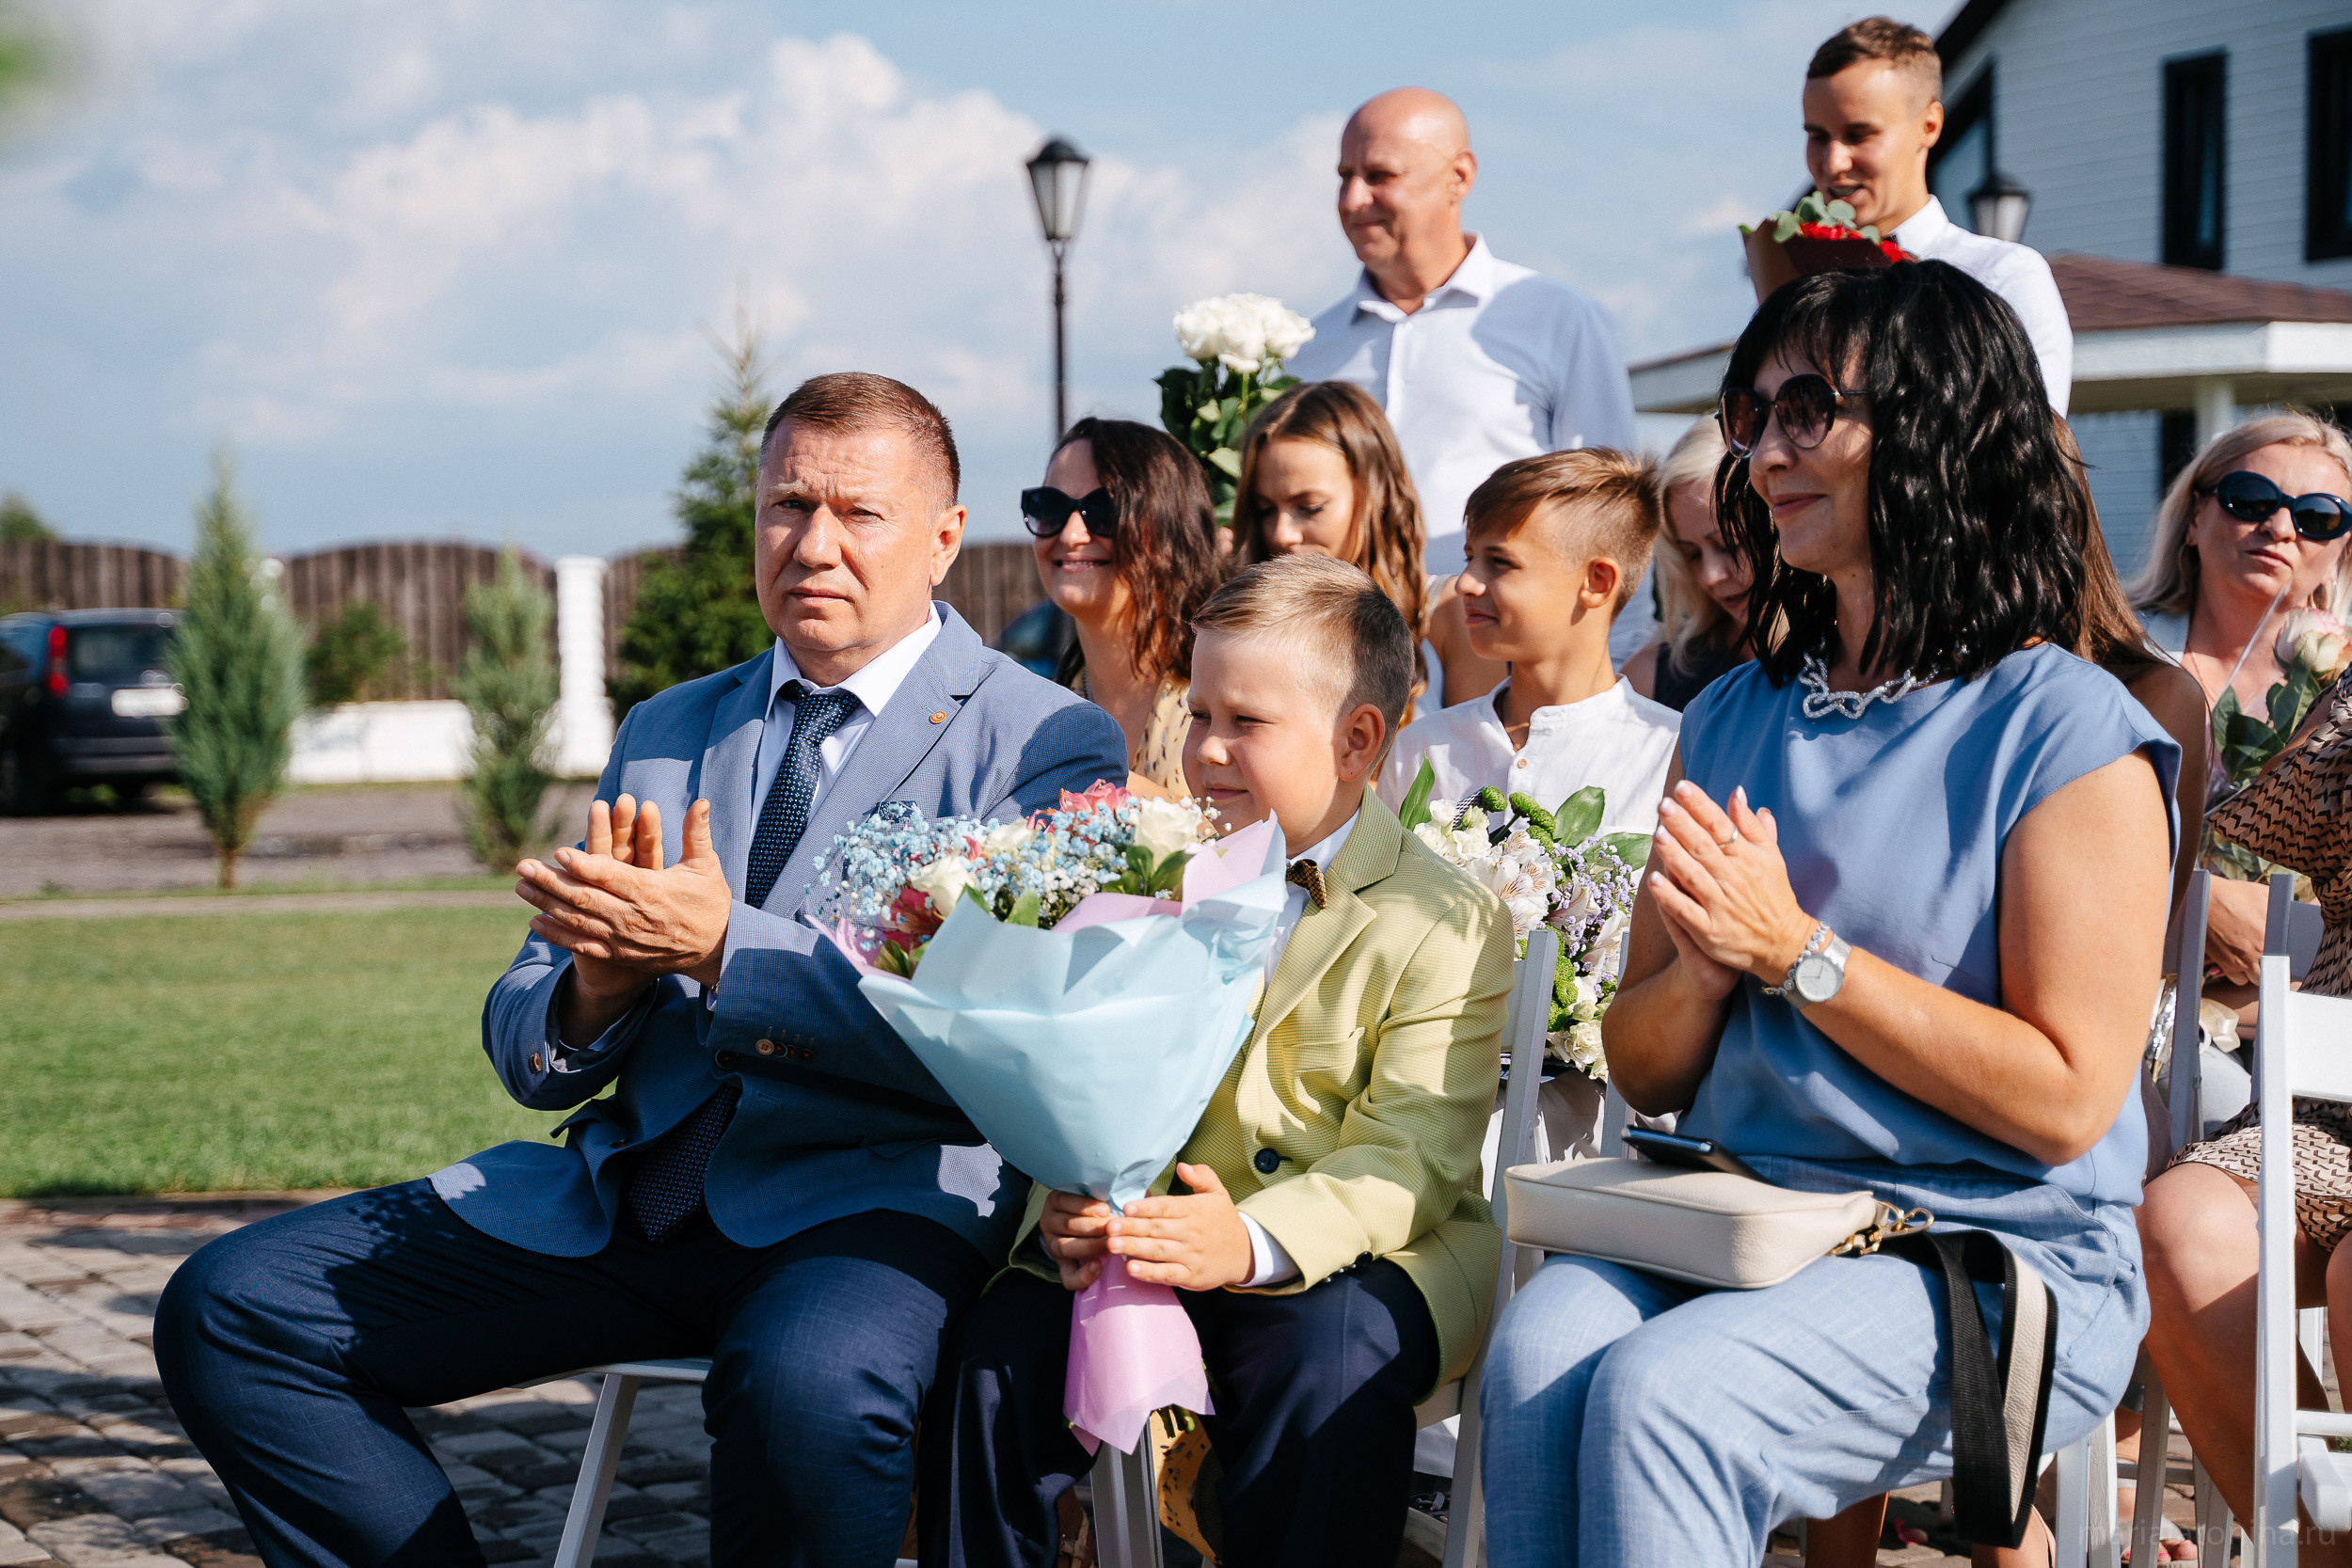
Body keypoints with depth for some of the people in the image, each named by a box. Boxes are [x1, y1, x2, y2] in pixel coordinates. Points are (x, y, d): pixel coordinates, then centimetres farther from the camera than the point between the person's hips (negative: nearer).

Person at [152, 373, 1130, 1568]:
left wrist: (723, 946, -18)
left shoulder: (1049, 745, 3)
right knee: (225, 1309, -9)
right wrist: (597, 984, -8)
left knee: (813, 1384, -40)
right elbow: (525, 1054, 17)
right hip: (635, 1189, 6)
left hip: (880, 1189, -5)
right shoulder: (666, 734, 20)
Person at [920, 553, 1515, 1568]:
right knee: (1002, 1339, -22)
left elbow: (1412, 1155, -13)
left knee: (1328, 1359, -35)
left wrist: (1257, 1241, -31)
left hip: (1347, 1254, -4)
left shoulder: (1449, 923, -3)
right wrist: (1069, 1199, -16)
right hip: (1146, 1227, 4)